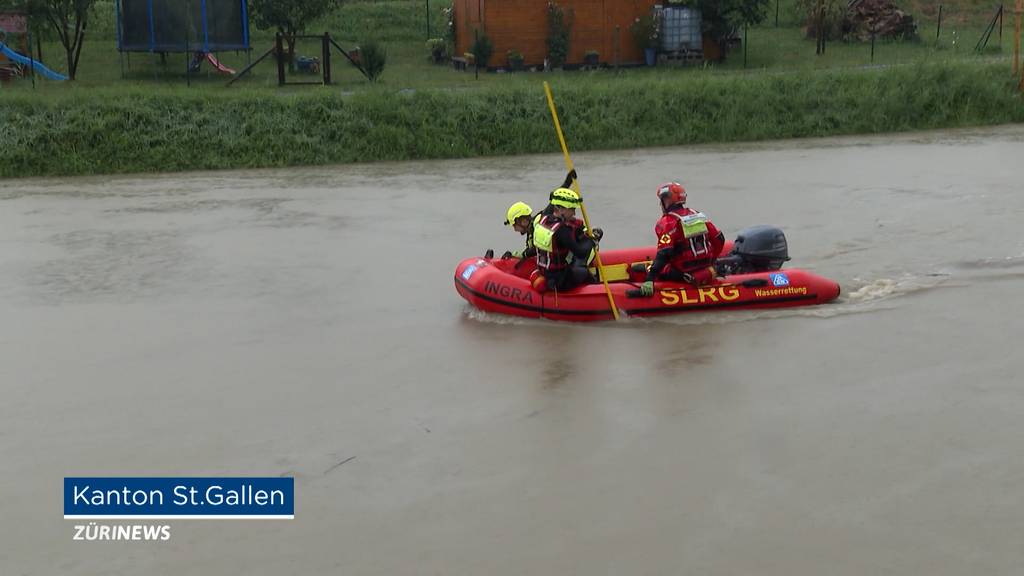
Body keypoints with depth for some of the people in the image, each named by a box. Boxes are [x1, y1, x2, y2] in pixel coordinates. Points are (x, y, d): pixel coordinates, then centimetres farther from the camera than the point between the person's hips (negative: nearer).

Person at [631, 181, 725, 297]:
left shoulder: (668, 222, -12)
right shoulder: (699, 215, 9)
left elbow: (664, 254, -23)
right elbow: (719, 239, 13)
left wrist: (649, 280, -28)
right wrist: (711, 261, 28)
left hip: (684, 274, -7)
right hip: (706, 271, 7)